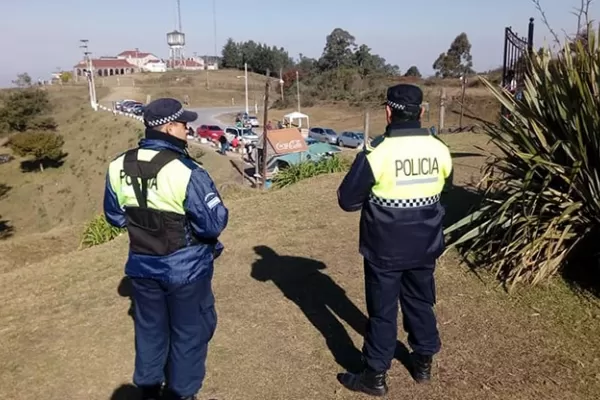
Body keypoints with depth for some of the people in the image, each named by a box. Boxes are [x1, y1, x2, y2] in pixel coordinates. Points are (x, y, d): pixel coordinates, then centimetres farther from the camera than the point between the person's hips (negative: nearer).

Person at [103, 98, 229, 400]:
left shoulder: (119, 167, -6)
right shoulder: (186, 171, -26)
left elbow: (115, 216, 6)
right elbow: (214, 224, -22)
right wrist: (215, 205, -3)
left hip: (142, 266, 6)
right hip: (186, 268, -5)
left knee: (149, 328, 24)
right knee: (188, 332, 16)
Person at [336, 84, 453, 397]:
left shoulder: (378, 153, -20)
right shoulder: (439, 150, -5)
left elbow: (347, 200, -13)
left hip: (385, 249, -4)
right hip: (425, 246, 5)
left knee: (382, 311, 8)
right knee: (421, 303, 21)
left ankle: (375, 376, 22)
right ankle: (423, 363, 38)